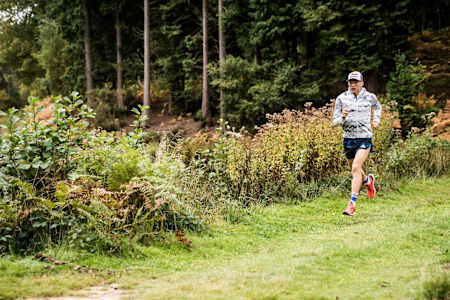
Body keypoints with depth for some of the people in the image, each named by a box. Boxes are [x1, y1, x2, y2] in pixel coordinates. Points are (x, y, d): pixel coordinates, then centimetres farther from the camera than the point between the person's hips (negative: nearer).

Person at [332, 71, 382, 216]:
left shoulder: (369, 97, 0)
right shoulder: (341, 98, -3)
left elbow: (377, 106, 25)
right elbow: (335, 122, -3)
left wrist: (376, 120, 13)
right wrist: (342, 117, -23)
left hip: (364, 138, -3)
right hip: (348, 139, 3)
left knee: (356, 168, -18)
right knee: (354, 170, 18)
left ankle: (352, 204, -18)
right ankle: (368, 180, 53)